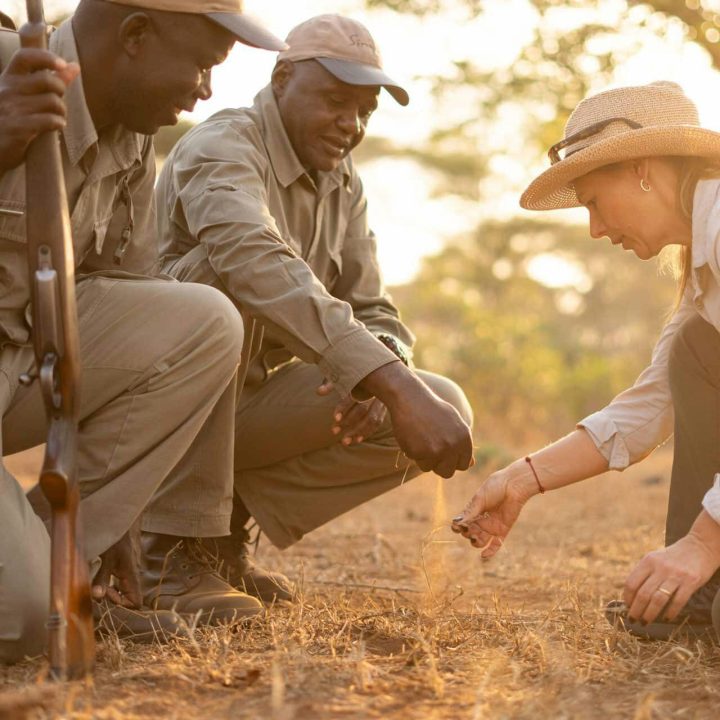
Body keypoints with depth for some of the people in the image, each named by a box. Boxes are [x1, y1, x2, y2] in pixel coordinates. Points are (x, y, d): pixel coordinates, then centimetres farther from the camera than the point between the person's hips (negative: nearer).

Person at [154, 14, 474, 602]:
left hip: (249, 397, 7)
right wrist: (398, 388, -50)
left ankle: (222, 519, -4)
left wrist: (371, 382, -21)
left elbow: (375, 313, 6)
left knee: (445, 412, -9)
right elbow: (264, 271, -39)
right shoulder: (223, 149, -18)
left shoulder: (343, 185, 8)